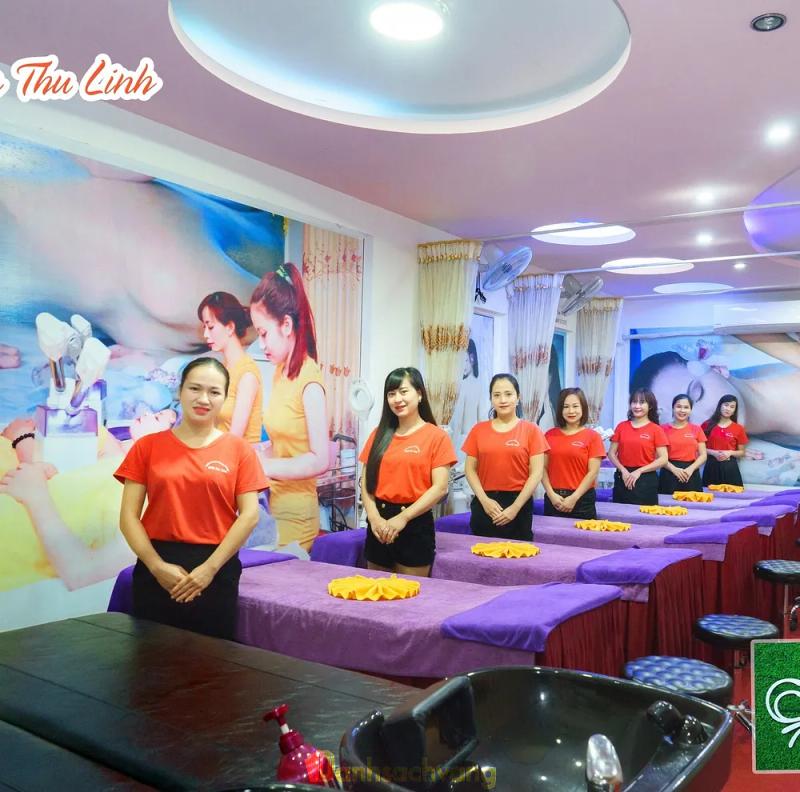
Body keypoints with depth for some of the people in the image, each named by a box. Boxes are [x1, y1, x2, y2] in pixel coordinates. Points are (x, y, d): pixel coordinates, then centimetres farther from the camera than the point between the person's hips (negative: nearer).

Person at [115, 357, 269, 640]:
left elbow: (249, 515, -3)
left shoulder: (239, 449, 2)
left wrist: (210, 568, -10)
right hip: (157, 570, 1)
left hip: (216, 569, 0)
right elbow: (128, 516, 1)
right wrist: (157, 565, -10)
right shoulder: (148, 446, 4)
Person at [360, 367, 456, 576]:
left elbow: (440, 487, -10)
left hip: (415, 523, -4)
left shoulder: (436, 436, -4)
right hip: (380, 524, 4)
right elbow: (366, 481, 7)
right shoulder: (379, 434, 9)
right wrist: (374, 517, -9)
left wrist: (402, 518, -15)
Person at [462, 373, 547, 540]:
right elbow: (470, 469, 5)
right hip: (484, 504, 2)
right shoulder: (478, 430, 6)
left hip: (518, 503, -2)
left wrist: (515, 507, -11)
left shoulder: (531, 430, 0)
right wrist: (484, 500, -9)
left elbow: (536, 473, -4)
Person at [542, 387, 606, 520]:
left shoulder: (592, 436, -1)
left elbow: (593, 472, -6)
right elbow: (543, 468, 3)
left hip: (582, 499, -2)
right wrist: (551, 494, -9)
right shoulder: (550, 435, 6)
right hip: (553, 499, 2)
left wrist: (574, 498, -12)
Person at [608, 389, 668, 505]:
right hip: (622, 478, 3)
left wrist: (639, 471, -14)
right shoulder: (621, 426, 6)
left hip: (645, 480, -2)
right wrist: (623, 470, -10)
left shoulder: (656, 430, -2)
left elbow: (663, 459, -6)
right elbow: (611, 453, 6)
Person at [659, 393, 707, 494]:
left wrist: (691, 469, -10)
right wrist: (674, 469, -15)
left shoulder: (697, 429, 9)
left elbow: (703, 455, 6)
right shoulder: (664, 429, 2)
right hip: (669, 474, -2)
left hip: (691, 475, 2)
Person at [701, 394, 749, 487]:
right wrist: (713, 452, -12)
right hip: (712, 466, -1)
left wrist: (730, 453, -9)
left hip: (730, 467, 1)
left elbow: (742, 452, 10)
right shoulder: (707, 425, 2)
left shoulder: (739, 428, 4)